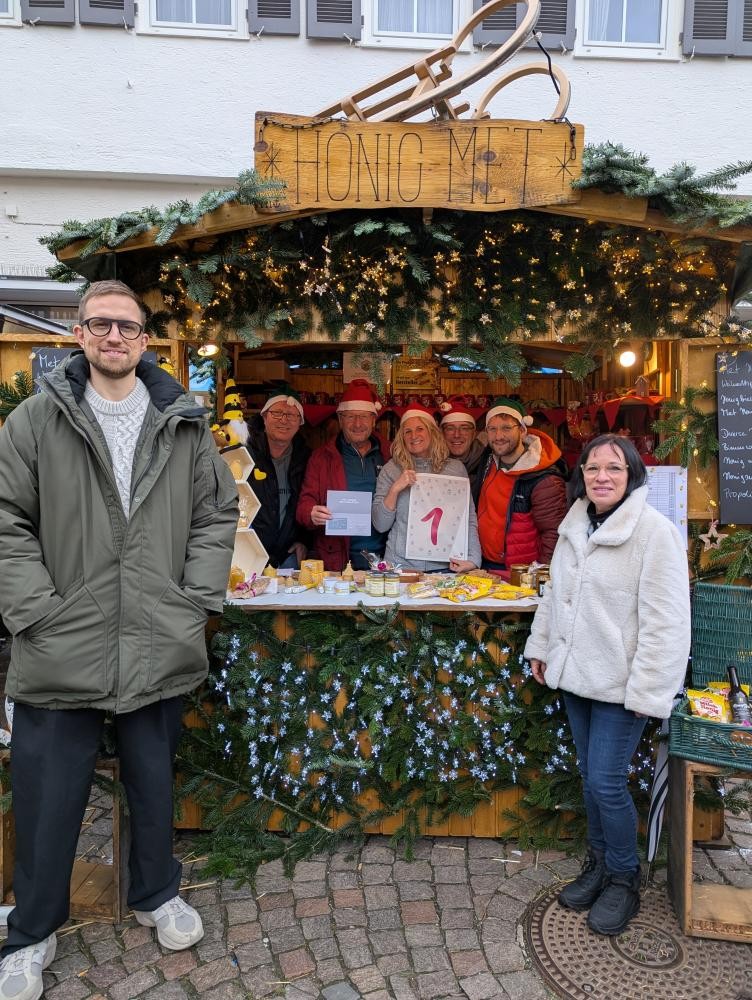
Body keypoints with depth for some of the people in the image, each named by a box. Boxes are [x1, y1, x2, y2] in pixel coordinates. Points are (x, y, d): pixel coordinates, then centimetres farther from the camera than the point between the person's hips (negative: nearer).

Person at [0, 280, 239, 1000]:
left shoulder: (184, 425, 4)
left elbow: (217, 514, 7)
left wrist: (196, 600, -2)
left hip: (160, 649, 2)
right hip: (60, 651, -1)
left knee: (154, 783, 19)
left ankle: (155, 894, 44)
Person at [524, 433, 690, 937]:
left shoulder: (654, 531, -16)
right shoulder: (575, 526, 6)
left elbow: (665, 620, -18)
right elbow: (555, 593, 16)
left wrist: (646, 689, -19)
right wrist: (540, 647, 17)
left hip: (620, 683, -6)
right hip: (576, 674, 7)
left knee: (606, 782, -1)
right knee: (591, 776, 17)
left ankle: (624, 878, 23)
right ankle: (600, 862, 37)